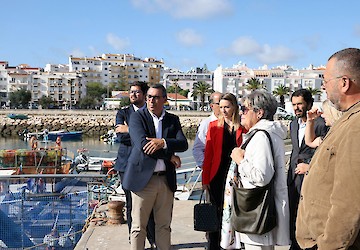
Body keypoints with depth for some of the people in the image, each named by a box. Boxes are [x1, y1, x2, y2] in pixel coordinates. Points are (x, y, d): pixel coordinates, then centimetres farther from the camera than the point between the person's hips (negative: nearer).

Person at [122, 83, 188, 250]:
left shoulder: (173, 120, 10)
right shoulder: (137, 117, -2)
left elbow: (183, 144, -3)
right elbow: (142, 144, -16)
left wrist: (163, 142, -21)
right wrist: (170, 156, -11)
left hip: (166, 180, 4)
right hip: (143, 178, -3)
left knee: (164, 226, 13)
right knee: (138, 227, 4)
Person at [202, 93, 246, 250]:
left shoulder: (242, 127, 3)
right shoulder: (214, 126, 3)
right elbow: (208, 154, 2)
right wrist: (205, 178, -1)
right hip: (217, 176, 0)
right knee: (216, 211, 6)